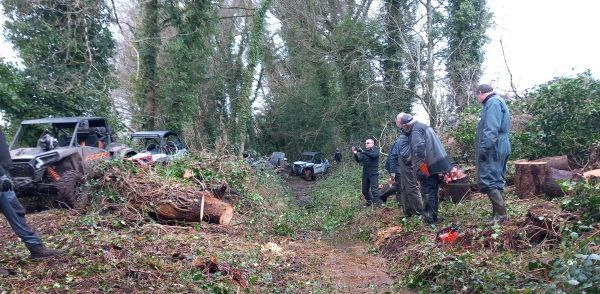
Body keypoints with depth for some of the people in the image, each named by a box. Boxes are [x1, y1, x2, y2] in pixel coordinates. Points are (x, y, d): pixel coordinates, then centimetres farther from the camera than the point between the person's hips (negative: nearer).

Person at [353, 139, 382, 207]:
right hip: (365, 174, 5)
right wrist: (355, 154, -17)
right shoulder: (364, 151, 11)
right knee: (364, 191, 9)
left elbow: (373, 155, -24)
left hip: (373, 173, -5)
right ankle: (369, 201, 29)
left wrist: (362, 151, -31)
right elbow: (359, 160, 1)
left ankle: (377, 203, -13)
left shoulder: (375, 150, -1)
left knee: (374, 189, -14)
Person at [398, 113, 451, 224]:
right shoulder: (424, 127, 19)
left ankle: (430, 217, -3)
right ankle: (433, 216, 25)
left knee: (427, 193, -4)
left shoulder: (415, 131, -13)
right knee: (433, 192, 17)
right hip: (437, 165, 10)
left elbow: (419, 147, -30)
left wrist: (420, 163, -28)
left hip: (427, 168, -10)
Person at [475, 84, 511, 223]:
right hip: (499, 149, 11)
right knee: (496, 181, 12)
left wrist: (484, 148, -24)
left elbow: (491, 129, -22)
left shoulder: (492, 102, -11)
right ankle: (498, 213, 18)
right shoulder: (496, 102, 22)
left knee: (487, 181, -12)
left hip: (492, 150, -11)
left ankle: (500, 213, -12)